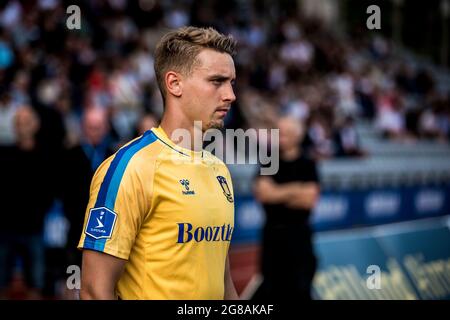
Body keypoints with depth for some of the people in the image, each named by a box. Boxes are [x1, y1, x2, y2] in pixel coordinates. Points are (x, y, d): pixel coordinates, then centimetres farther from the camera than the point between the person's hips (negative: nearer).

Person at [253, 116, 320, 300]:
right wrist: (294, 190, -10)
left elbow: (309, 199, -10)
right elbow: (262, 193, -8)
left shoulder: (307, 166, -1)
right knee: (269, 288, 7)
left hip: (298, 233, -2)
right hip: (273, 231, 2)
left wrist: (277, 193, -6)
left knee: (300, 289, -2)